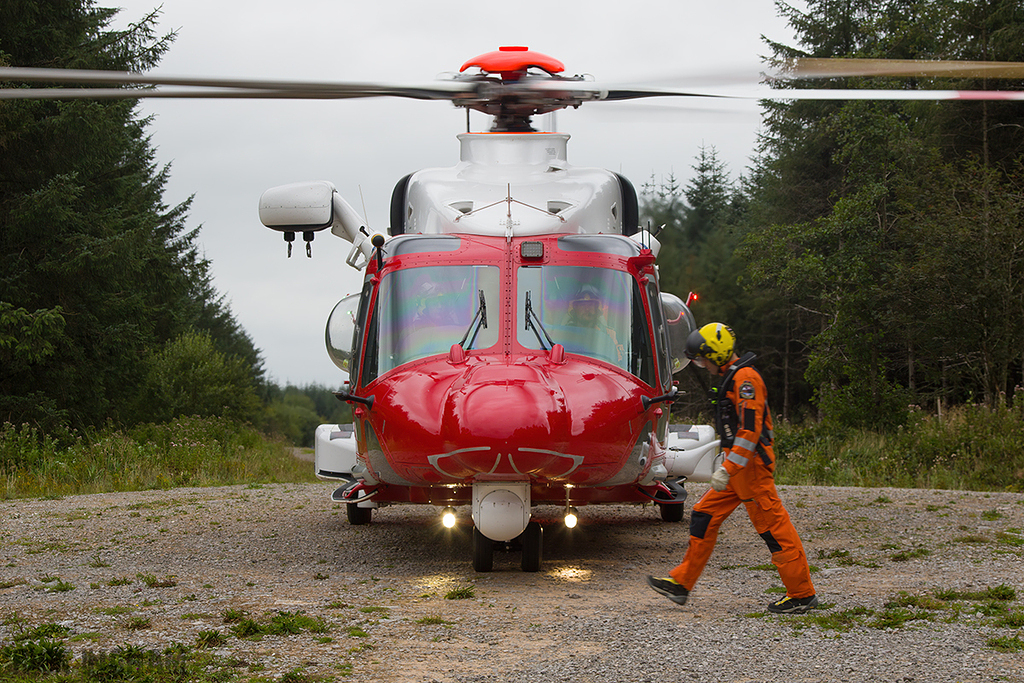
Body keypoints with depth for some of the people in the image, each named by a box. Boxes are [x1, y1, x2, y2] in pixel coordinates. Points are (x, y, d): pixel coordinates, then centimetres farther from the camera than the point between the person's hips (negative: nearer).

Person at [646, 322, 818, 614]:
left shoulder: (745, 379, -16)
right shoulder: (732, 377, 16)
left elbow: (750, 431, -24)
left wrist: (727, 470, -26)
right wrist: (726, 466, 26)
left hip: (751, 466, -10)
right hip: (738, 465, 10)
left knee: (773, 527, -5)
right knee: (704, 516, 10)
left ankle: (802, 595, 1)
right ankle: (681, 583, 14)